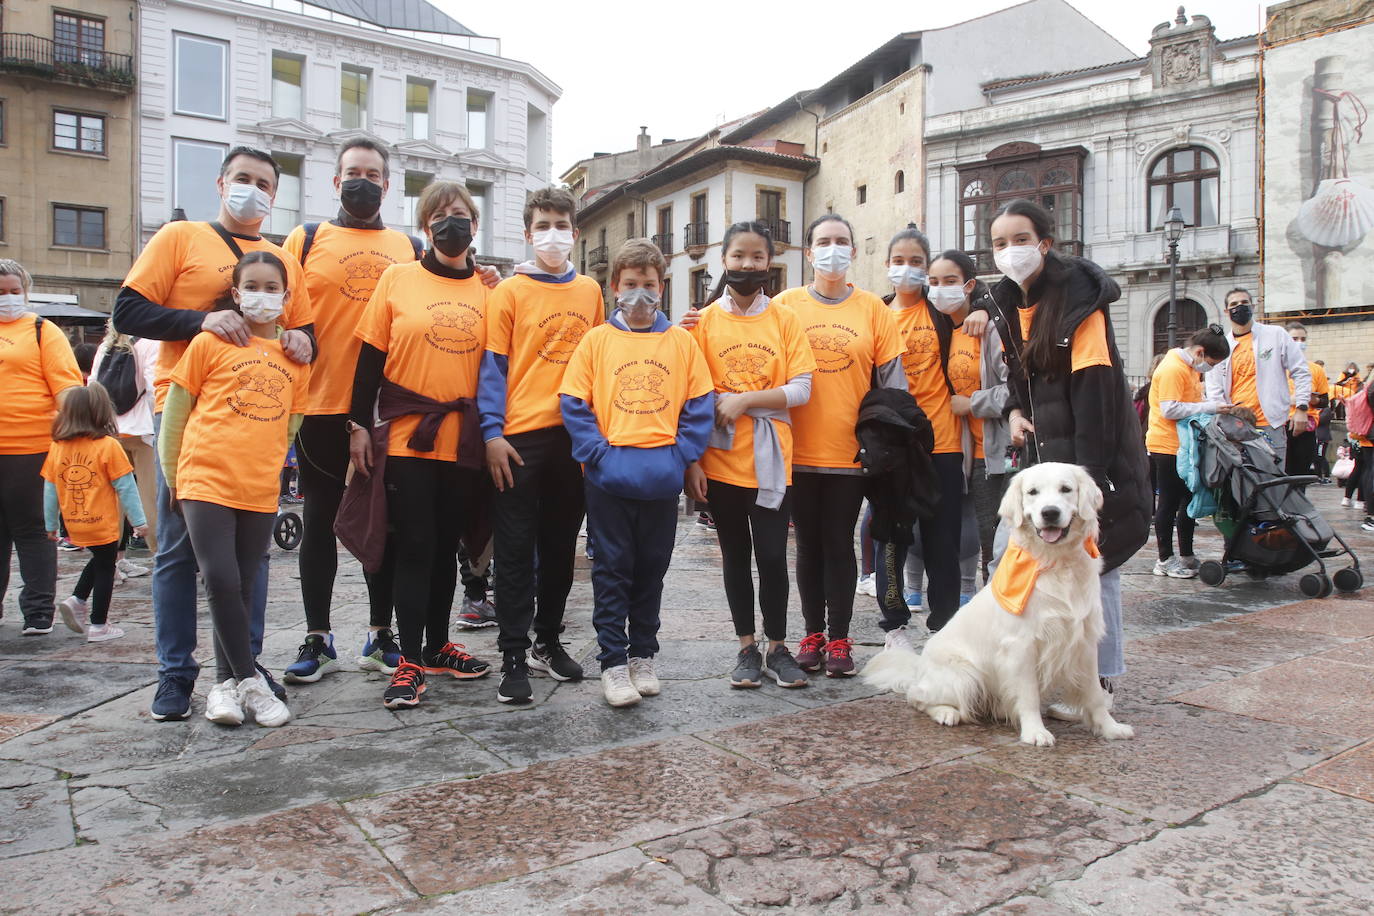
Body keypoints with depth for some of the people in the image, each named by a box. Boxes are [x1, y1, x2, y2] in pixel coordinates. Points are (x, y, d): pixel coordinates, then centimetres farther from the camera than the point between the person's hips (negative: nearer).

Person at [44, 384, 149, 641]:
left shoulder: (57, 447, 0)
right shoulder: (108, 446, -14)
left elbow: (49, 490, 6)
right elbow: (125, 487, -12)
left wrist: (50, 525, 16)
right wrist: (138, 520, -5)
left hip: (74, 525, 5)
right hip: (103, 524, -5)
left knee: (99, 560, 26)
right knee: (105, 569, 7)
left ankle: (77, 600, 11)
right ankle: (98, 625, 11)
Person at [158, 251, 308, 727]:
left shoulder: (295, 357, 11)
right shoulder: (211, 342, 2)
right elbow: (173, 415, 6)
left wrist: (267, 469, 13)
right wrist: (172, 478, 5)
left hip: (261, 493, 3)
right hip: (206, 483, -3)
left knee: (243, 590, 7)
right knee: (222, 584, -12)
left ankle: (226, 682, 20)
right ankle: (249, 680, 2)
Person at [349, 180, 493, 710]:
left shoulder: (488, 291, 8)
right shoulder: (398, 279, 2)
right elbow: (371, 358, 2)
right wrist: (359, 426, -3)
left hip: (464, 441, 3)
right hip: (407, 436, -2)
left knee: (446, 546, 11)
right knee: (413, 546, -2)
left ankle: (437, 646, 26)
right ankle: (409, 662, 7)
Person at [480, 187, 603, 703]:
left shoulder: (591, 291, 11)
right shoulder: (510, 291, 2)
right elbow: (494, 366, -2)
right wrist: (492, 433, -11)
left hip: (576, 435, 4)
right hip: (521, 435, -3)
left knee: (561, 546, 12)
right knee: (516, 550, 0)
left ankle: (548, 641, 26)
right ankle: (513, 657, 8)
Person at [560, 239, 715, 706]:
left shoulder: (682, 341, 6)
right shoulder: (596, 339, 4)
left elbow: (699, 405, 5)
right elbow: (574, 404, 0)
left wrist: (681, 456, -6)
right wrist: (599, 454, -11)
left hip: (662, 478, 2)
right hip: (610, 476, -1)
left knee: (652, 568, 12)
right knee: (612, 569, 3)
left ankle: (643, 655, 26)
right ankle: (613, 663, 13)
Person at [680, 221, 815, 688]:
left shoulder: (785, 319, 2)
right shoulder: (703, 321, 2)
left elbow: (801, 389, -5)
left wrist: (743, 400, -15)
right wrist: (691, 461, -4)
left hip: (769, 460, 0)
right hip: (720, 460, 1)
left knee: (772, 555, 2)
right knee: (736, 556, 11)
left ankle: (777, 648, 20)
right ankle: (747, 648, 24)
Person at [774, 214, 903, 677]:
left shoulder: (873, 308, 5)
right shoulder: (786, 304, 4)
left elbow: (891, 378, 4)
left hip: (850, 448, 0)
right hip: (800, 448, 1)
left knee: (840, 544, 5)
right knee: (809, 544, 9)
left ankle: (839, 640, 15)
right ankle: (813, 634, 21)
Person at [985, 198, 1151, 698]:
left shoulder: (1078, 300, -14)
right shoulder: (1008, 304, 8)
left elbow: (1096, 390, -19)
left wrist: (1089, 476, -23)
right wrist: (1015, 411, 0)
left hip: (1090, 455, -7)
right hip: (1042, 452, 7)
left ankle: (1102, 676, 11)